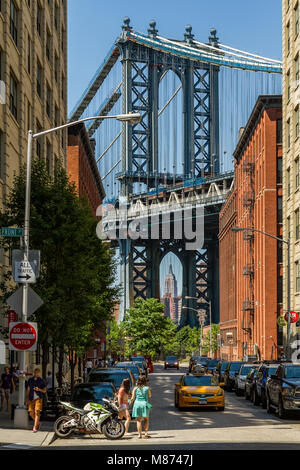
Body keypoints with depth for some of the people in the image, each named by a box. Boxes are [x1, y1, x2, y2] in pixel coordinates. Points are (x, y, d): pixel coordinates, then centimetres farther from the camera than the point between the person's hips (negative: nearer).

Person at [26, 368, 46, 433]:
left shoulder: (42, 380, 4)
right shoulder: (30, 380, 12)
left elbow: (44, 390, 6)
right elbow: (28, 390, 16)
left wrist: (39, 389, -13)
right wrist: (27, 398, 9)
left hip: (38, 398, -4)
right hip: (31, 398, 4)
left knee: (37, 412, -15)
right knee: (31, 413, 1)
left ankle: (35, 427, -16)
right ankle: (38, 423, 27)